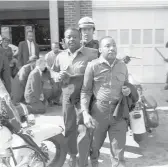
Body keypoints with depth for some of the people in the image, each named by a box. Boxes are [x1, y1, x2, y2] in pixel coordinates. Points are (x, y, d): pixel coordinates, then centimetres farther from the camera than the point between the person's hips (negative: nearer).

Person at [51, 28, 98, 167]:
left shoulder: (91, 54, -9)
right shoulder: (61, 56, 6)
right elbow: (53, 71, 15)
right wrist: (58, 76, -4)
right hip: (67, 97, 5)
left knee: (83, 129, -3)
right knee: (69, 128, 15)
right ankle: (72, 155, 36)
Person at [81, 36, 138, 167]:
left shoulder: (123, 66, 6)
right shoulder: (93, 66, -6)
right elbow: (85, 91, -5)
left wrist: (128, 90, -4)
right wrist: (85, 113, -14)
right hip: (98, 112, -2)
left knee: (118, 151, 6)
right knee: (94, 146, 18)